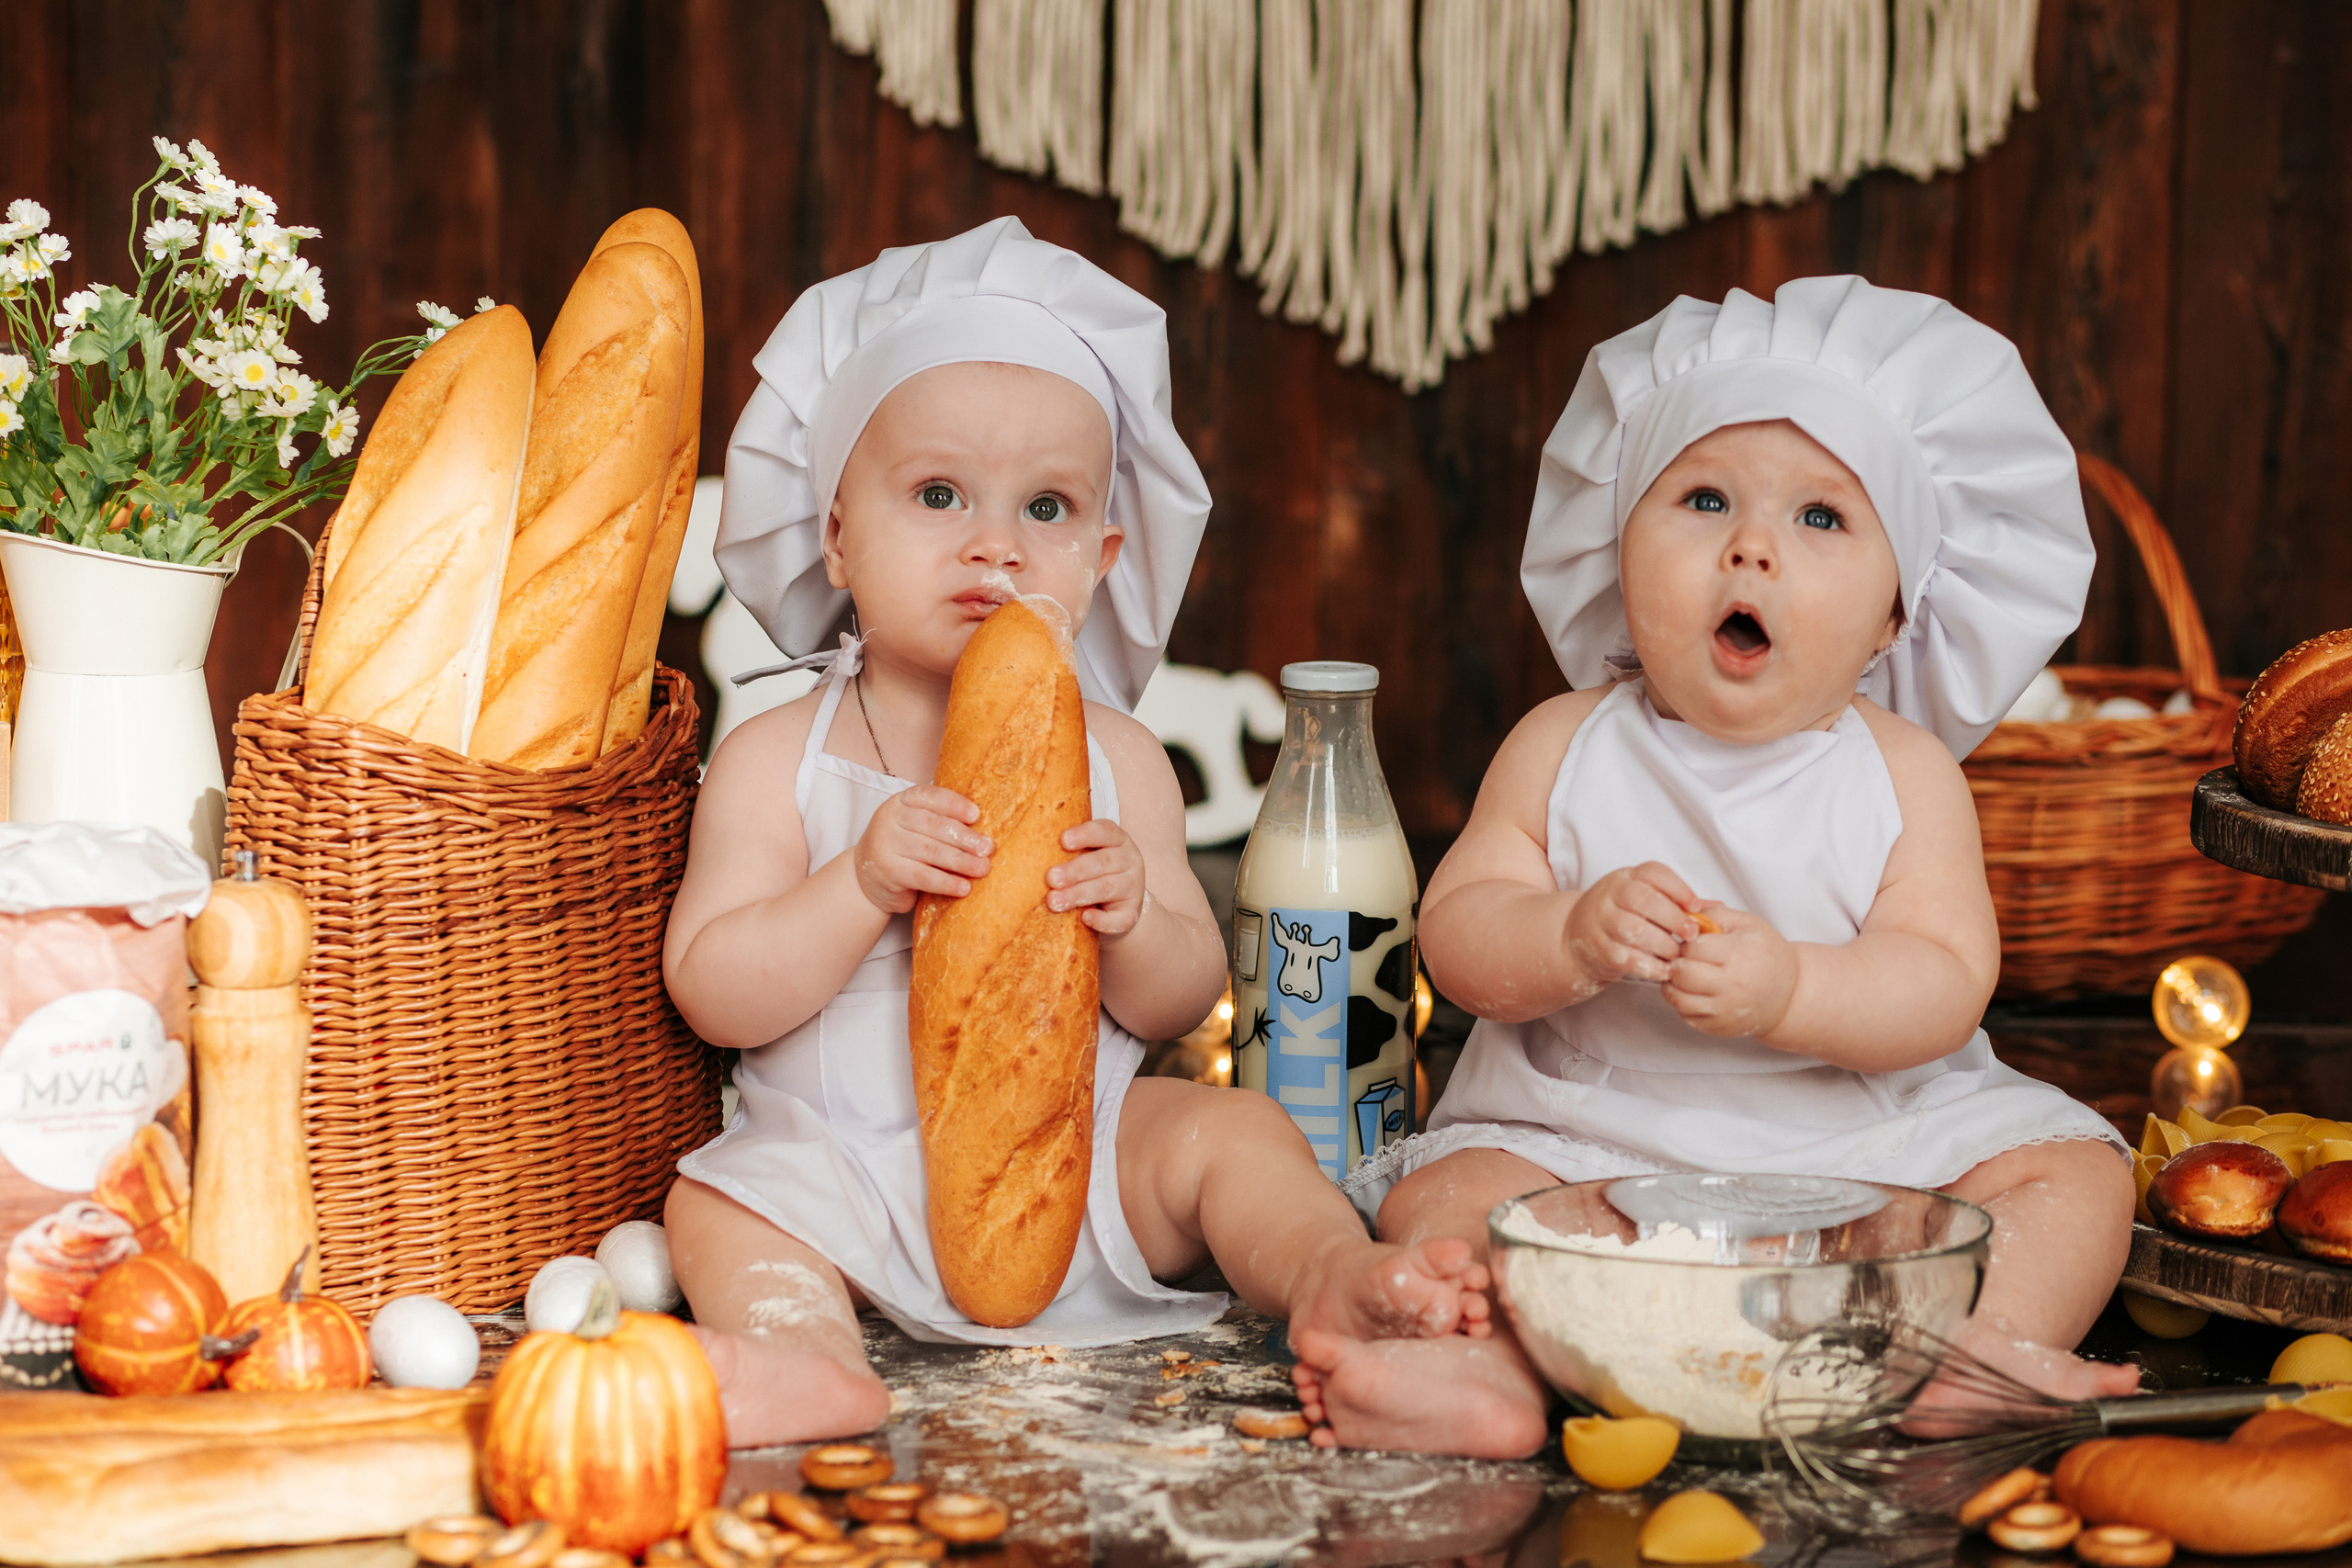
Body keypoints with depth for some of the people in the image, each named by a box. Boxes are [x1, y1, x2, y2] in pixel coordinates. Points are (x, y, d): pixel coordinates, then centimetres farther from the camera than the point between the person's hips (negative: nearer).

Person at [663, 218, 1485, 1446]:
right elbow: (712, 996, -10)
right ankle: (810, 1360, -47)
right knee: (722, 1205, -26)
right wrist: (862, 886, -24)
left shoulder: (1115, 758, 3)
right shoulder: (777, 760, -4)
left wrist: (1131, 918, -20)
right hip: (849, 1168, -2)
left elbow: (1184, 1000, 3)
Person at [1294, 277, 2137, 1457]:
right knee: (1447, 1193, -24)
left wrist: (1791, 989, -30)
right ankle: (1496, 1364, -43)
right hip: (1590, 1130, 0)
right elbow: (1456, 937, -6)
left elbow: (1945, 983, -12)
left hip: (1872, 1145, 1)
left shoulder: (1902, 773, -2)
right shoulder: (1564, 749, 0)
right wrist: (1573, 939, -27)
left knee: (2074, 1172, -16)